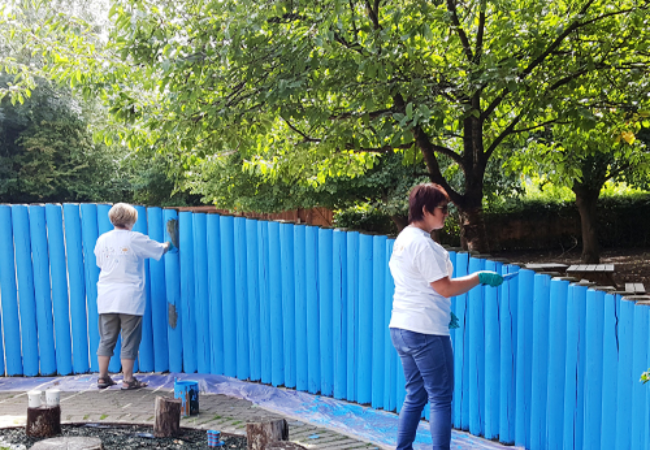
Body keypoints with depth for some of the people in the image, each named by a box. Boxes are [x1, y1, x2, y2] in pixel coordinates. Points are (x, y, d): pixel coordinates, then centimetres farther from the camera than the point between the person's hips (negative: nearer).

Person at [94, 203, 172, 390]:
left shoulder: (102, 240, 5)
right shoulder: (136, 239, -7)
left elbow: (100, 263, 18)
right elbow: (160, 250, 6)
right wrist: (168, 244, 27)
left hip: (106, 299, 5)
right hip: (130, 299, -4)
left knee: (106, 339, 13)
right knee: (129, 340, 3)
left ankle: (103, 377, 19)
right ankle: (128, 380, 8)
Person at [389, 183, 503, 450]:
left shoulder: (403, 239, 13)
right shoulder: (423, 244, -17)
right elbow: (445, 288, -17)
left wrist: (440, 309, 19)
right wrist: (480, 277, -6)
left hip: (401, 328, 9)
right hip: (426, 331, -9)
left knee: (415, 396, 17)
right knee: (440, 398, 3)